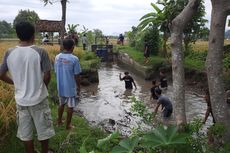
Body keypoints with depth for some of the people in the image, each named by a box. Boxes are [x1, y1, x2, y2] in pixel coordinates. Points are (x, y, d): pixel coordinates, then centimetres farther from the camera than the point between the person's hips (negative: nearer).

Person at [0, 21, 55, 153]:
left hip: (21, 100, 3)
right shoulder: (40, 52, -16)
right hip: (39, 99, -3)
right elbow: (47, 76, -14)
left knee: (25, 133, 17)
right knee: (43, 130, 17)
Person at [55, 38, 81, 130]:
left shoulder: (57, 57, -3)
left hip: (60, 87, 5)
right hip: (71, 87, -5)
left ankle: (59, 120, 39)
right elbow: (77, 76, -15)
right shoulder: (74, 59, -20)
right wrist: (79, 87, -2)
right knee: (70, 107, 11)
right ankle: (68, 125, 22)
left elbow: (56, 72, 6)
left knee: (61, 104, 24)